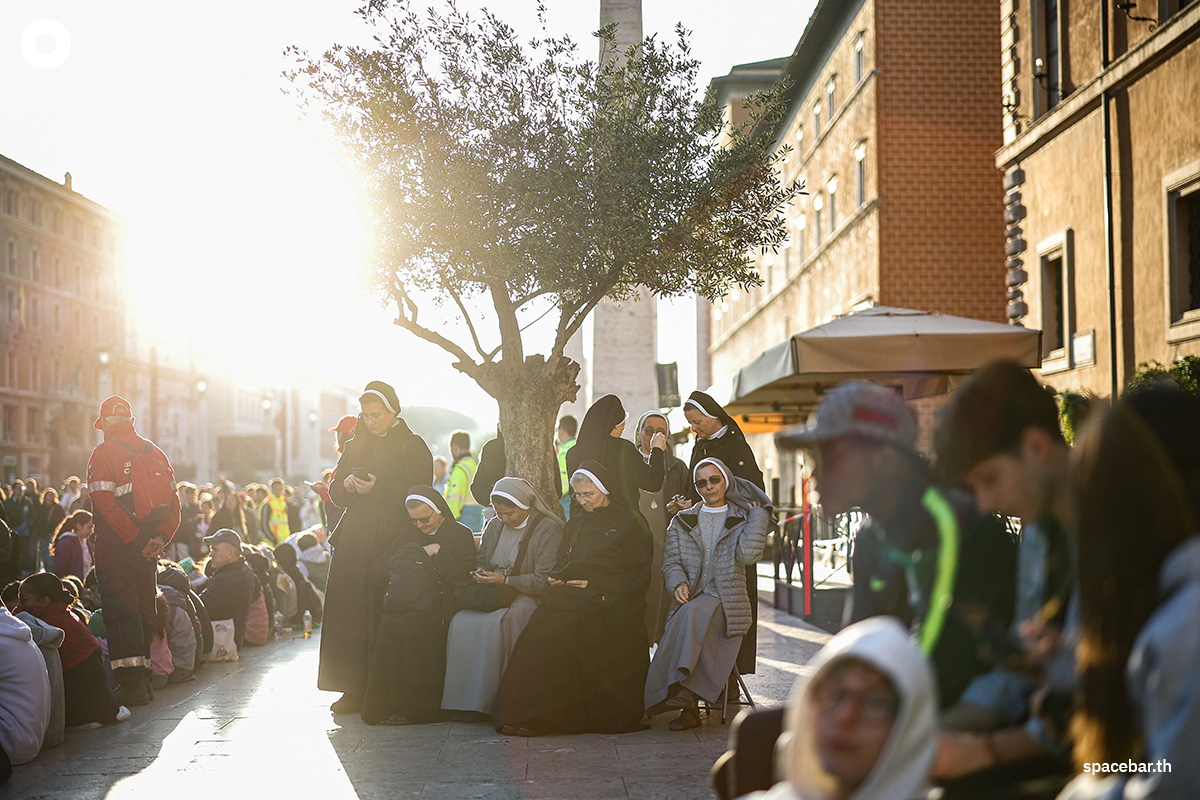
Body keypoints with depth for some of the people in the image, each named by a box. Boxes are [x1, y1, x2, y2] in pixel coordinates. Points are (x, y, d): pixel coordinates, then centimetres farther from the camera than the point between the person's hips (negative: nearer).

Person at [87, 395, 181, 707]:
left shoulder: (104, 452, -6)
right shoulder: (155, 452, 13)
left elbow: (105, 501, -16)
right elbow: (174, 502, 8)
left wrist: (135, 540, -16)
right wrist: (161, 537, 0)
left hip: (117, 542, -6)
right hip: (149, 544, 6)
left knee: (120, 611, -5)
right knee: (144, 608, 13)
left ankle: (131, 684, -11)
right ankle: (144, 679, 18)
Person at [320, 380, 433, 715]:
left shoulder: (412, 446, 2)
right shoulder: (355, 446, 18)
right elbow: (335, 493, 17)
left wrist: (377, 488, -17)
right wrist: (347, 486, -6)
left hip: (391, 541, -5)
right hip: (354, 541, 5)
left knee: (384, 615, -10)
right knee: (350, 610, -2)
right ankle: (354, 689, 3)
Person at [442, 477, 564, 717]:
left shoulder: (548, 530, -6)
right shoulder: (494, 526, 16)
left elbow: (544, 580, -12)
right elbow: (481, 560, 26)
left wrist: (505, 581, -17)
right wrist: (481, 574, 1)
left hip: (529, 597, -6)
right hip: (492, 595, 6)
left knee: (495, 623, -35)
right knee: (461, 622, -24)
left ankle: (491, 701, -29)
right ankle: (461, 697, -20)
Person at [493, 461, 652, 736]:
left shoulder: (630, 524, 6)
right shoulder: (575, 524, 24)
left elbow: (639, 576, -1)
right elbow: (561, 566, 27)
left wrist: (594, 585, -9)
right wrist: (556, 579, 2)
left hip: (612, 604, -5)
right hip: (572, 597, 5)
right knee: (544, 623, -27)